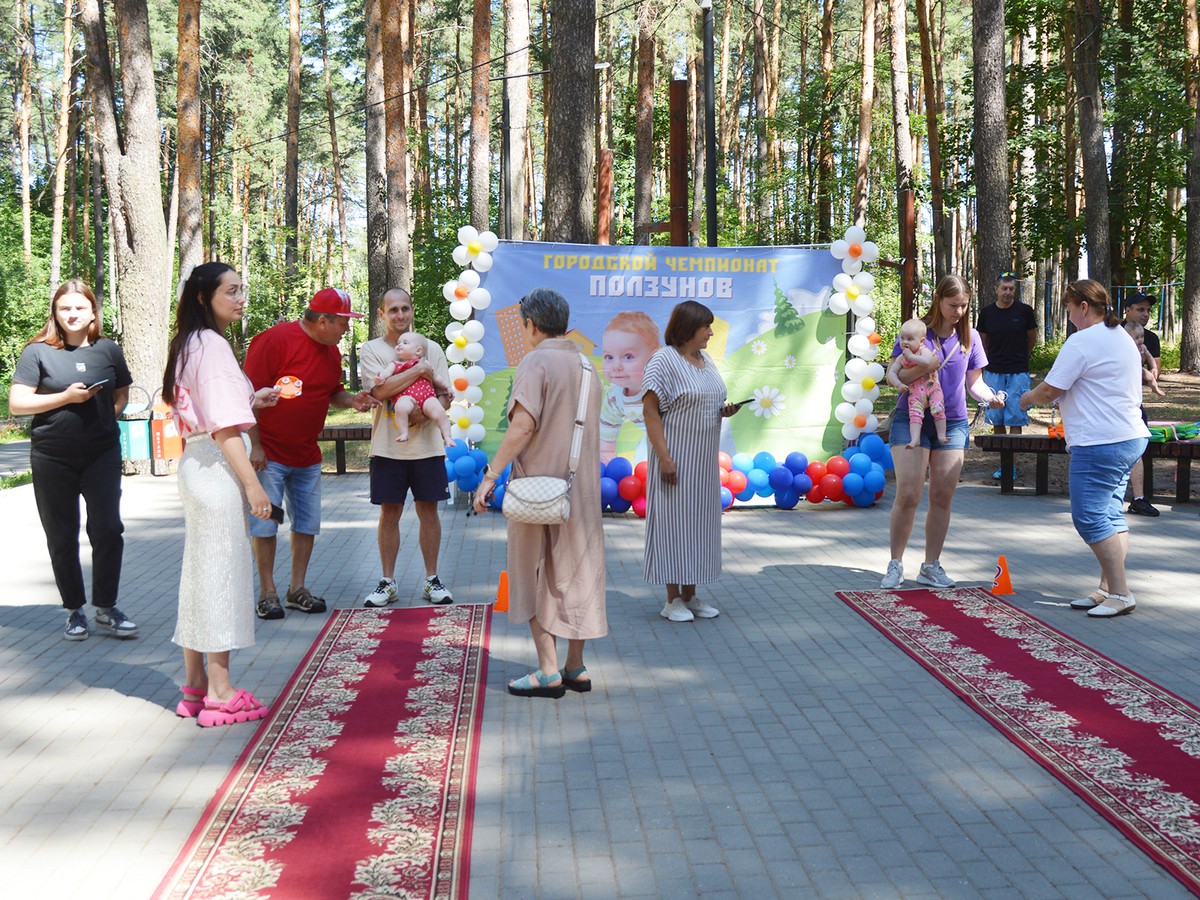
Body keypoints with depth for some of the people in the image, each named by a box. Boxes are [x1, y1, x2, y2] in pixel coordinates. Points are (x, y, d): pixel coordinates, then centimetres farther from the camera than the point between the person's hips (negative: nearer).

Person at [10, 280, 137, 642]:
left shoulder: (108, 350, 4)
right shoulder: (38, 352, -3)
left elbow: (122, 394, 16)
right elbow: (17, 403, -6)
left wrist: (107, 417, -2)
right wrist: (66, 398, -16)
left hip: (102, 454, 1)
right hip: (53, 459, -1)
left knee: (107, 529, -5)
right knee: (61, 537, 7)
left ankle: (106, 609, 9)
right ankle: (74, 611, 20)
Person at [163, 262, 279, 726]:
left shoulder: (188, 344, 16)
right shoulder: (213, 345, -13)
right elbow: (225, 427, -19)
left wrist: (251, 400, 18)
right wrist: (252, 484, -19)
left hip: (196, 465, 10)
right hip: (218, 469, -10)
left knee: (199, 572, 13)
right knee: (221, 572, -5)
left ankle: (194, 687, 21)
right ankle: (219, 693, 1)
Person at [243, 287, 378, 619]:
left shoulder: (331, 350, 8)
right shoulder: (275, 340, -15)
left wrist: (352, 400, -2)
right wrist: (255, 445, -19)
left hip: (307, 455, 7)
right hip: (269, 453, -7)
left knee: (307, 522, 8)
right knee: (265, 523, -1)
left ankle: (297, 589, 20)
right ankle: (267, 593, 9)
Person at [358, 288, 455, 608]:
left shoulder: (431, 348, 7)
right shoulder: (371, 350, 1)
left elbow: (446, 395, 3)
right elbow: (381, 390, -15)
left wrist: (426, 413, -17)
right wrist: (420, 369, -13)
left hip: (426, 445, 2)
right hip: (388, 447, -1)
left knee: (429, 510, 6)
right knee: (389, 513, 4)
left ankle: (432, 579, 17)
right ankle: (387, 582, 15)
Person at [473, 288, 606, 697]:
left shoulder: (535, 363, -11)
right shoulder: (587, 367, 12)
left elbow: (523, 425, -22)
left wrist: (491, 474, -20)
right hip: (582, 487, 7)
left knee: (535, 575, 3)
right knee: (576, 573, 12)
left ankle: (548, 671, 3)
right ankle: (576, 667, 17)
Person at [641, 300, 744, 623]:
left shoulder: (706, 360, 13)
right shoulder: (663, 361, -11)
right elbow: (651, 410, -15)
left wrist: (724, 411, 1)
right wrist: (664, 458, -21)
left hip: (703, 460, 8)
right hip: (676, 459, -8)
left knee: (700, 521, 10)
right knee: (673, 521, -2)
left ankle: (690, 596, 18)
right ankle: (673, 600, 6)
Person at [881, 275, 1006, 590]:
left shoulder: (970, 337, 8)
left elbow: (975, 382, 12)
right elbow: (893, 377, -6)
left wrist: (990, 397, -9)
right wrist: (923, 369, -24)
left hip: (952, 424, 4)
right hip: (912, 419, -4)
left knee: (943, 497, 5)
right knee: (908, 494, -9)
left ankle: (931, 566, 16)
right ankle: (895, 565, 3)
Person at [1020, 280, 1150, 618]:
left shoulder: (1083, 341, -13)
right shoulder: (1122, 339, 18)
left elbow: (1050, 390, -12)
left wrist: (1029, 397, 8)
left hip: (1099, 444, -10)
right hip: (1131, 438, 10)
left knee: (1090, 518, -6)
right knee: (1111, 516, 12)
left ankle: (1120, 593, -5)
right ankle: (1108, 589, 15)